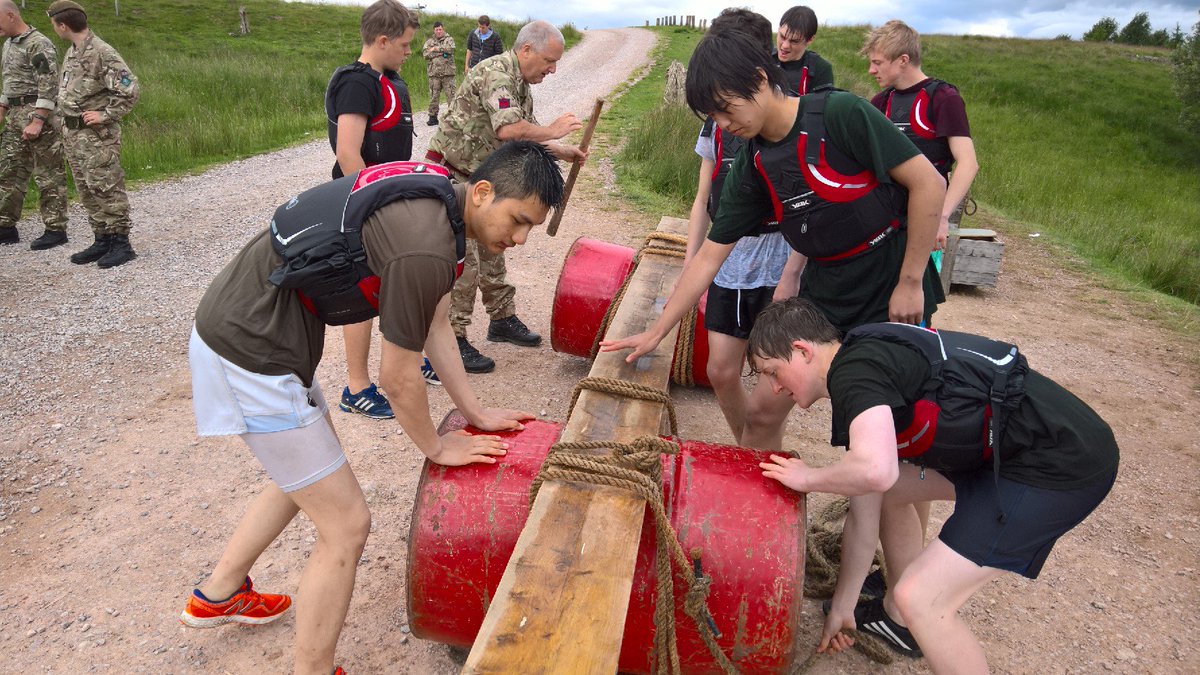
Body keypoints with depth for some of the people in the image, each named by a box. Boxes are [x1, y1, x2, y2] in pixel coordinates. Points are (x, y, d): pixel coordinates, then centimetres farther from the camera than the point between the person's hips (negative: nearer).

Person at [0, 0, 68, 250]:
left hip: (38, 115, -9)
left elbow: (49, 86, -18)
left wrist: (37, 122, -22)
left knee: (49, 175, -3)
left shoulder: (39, 44, -12)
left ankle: (55, 230, 3)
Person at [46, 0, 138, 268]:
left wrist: (106, 115, -16)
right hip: (73, 133, 9)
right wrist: (67, 123, 13)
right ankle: (102, 240, 18)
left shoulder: (102, 53, -14)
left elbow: (129, 90, -19)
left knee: (106, 189, -6)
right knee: (87, 190, 11)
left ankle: (121, 243, 0)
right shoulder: (71, 52, 13)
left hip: (98, 135, -9)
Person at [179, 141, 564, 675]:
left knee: (309, 471, 29)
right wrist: (437, 448, 1)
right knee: (346, 524, -2)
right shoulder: (424, 245, -27)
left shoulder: (440, 198, 4)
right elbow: (398, 377, -16)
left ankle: (218, 596, 48)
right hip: (250, 354, -10)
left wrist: (476, 412, 15)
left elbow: (435, 325, 12)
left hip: (237, 323, 10)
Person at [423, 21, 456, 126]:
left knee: (451, 95, -3)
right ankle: (433, 117, 10)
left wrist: (435, 49, -8)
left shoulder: (449, 39, 9)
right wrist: (442, 52, -10)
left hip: (448, 73, -2)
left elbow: (450, 48, -13)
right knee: (434, 96, 3)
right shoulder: (429, 41, 14)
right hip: (434, 73, 2)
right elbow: (426, 54, -2)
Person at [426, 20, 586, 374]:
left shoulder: (521, 85, 13)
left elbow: (525, 138, 19)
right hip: (451, 177, -10)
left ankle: (502, 319, 31)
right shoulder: (496, 74, -20)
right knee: (463, 263, -8)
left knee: (492, 252, 17)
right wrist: (552, 131, -21)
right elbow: (508, 130, -35)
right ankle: (452, 341, 1)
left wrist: (561, 151, 7)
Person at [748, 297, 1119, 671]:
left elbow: (874, 470, -35)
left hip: (1059, 461, -10)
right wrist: (842, 606, 23)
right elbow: (863, 513, 16)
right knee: (886, 491, 20)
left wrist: (807, 478, -13)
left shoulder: (853, 369, -17)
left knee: (920, 599, -12)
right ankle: (899, 617, 38)